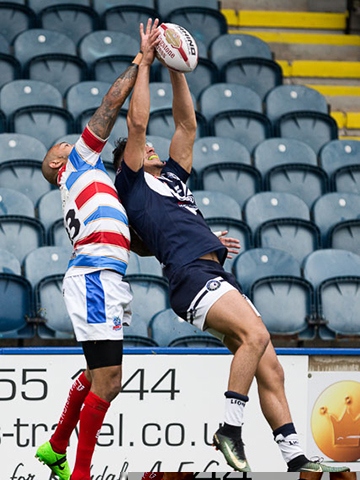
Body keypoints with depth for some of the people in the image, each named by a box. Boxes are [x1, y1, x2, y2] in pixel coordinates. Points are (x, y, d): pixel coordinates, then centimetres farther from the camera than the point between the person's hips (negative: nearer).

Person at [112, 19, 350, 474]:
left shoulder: (172, 177, 31)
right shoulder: (131, 184, 11)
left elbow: (186, 125, 33)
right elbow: (137, 121, 3)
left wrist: (177, 73, 27)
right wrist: (144, 64, 9)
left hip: (220, 278, 8)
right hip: (191, 277, -8)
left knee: (269, 369, 0)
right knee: (255, 334, -30)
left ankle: (295, 458, -2)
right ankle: (230, 429, -25)